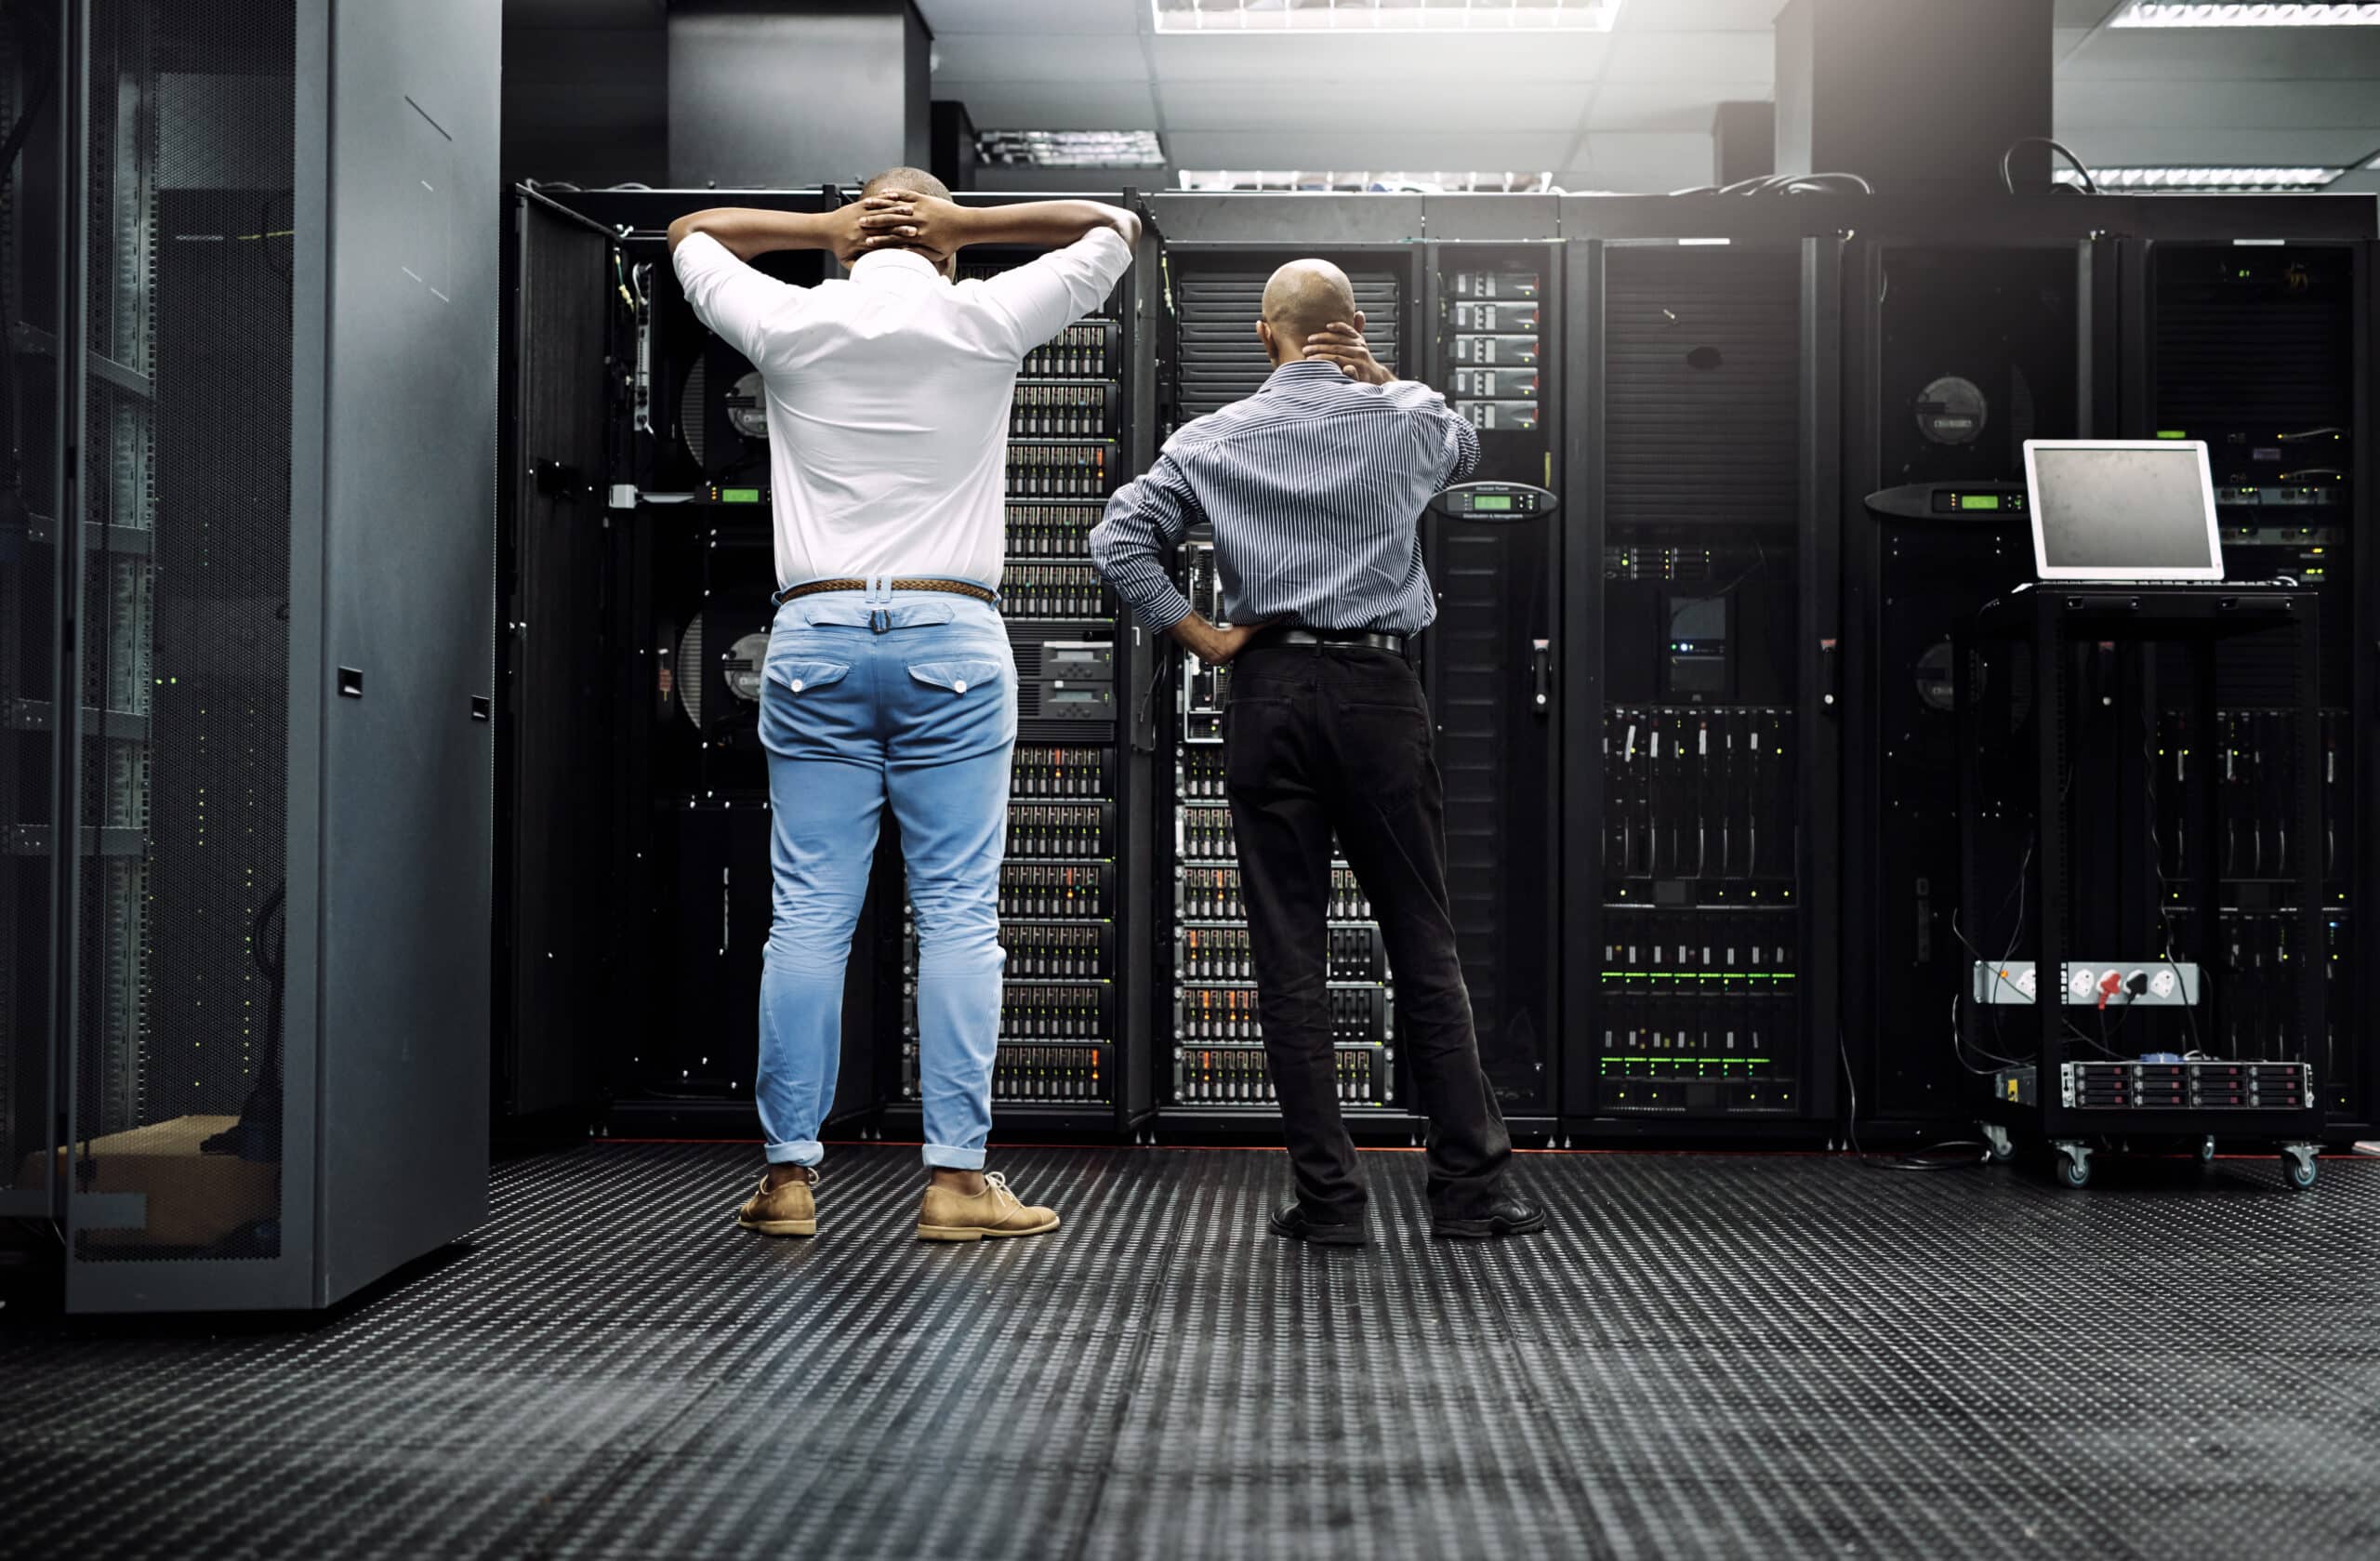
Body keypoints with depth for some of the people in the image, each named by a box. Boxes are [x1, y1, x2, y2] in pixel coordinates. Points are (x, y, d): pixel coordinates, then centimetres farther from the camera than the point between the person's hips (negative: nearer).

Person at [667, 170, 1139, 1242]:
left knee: (808, 915, 3)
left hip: (815, 637, 2)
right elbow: (1112, 228, 17)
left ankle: (788, 1174, 5)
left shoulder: (788, 326, 7)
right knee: (958, 914, -1)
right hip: (951, 638, -2)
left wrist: (823, 226, 18)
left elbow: (691, 235, 27)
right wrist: (963, 223, 12)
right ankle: (956, 1176, -2)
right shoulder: (985, 322, 3)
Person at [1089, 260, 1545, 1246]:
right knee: (1423, 944, 5)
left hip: (1268, 692, 0)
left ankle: (1328, 1195, 4)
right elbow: (1466, 450, 28)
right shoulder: (1406, 421, 5)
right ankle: (1469, 1185, 8)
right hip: (1379, 692, 0)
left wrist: (1200, 638, 2)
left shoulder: (1215, 440, 4)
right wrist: (1385, 380, 15)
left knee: (1290, 953, 3)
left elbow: (1117, 543, -5)